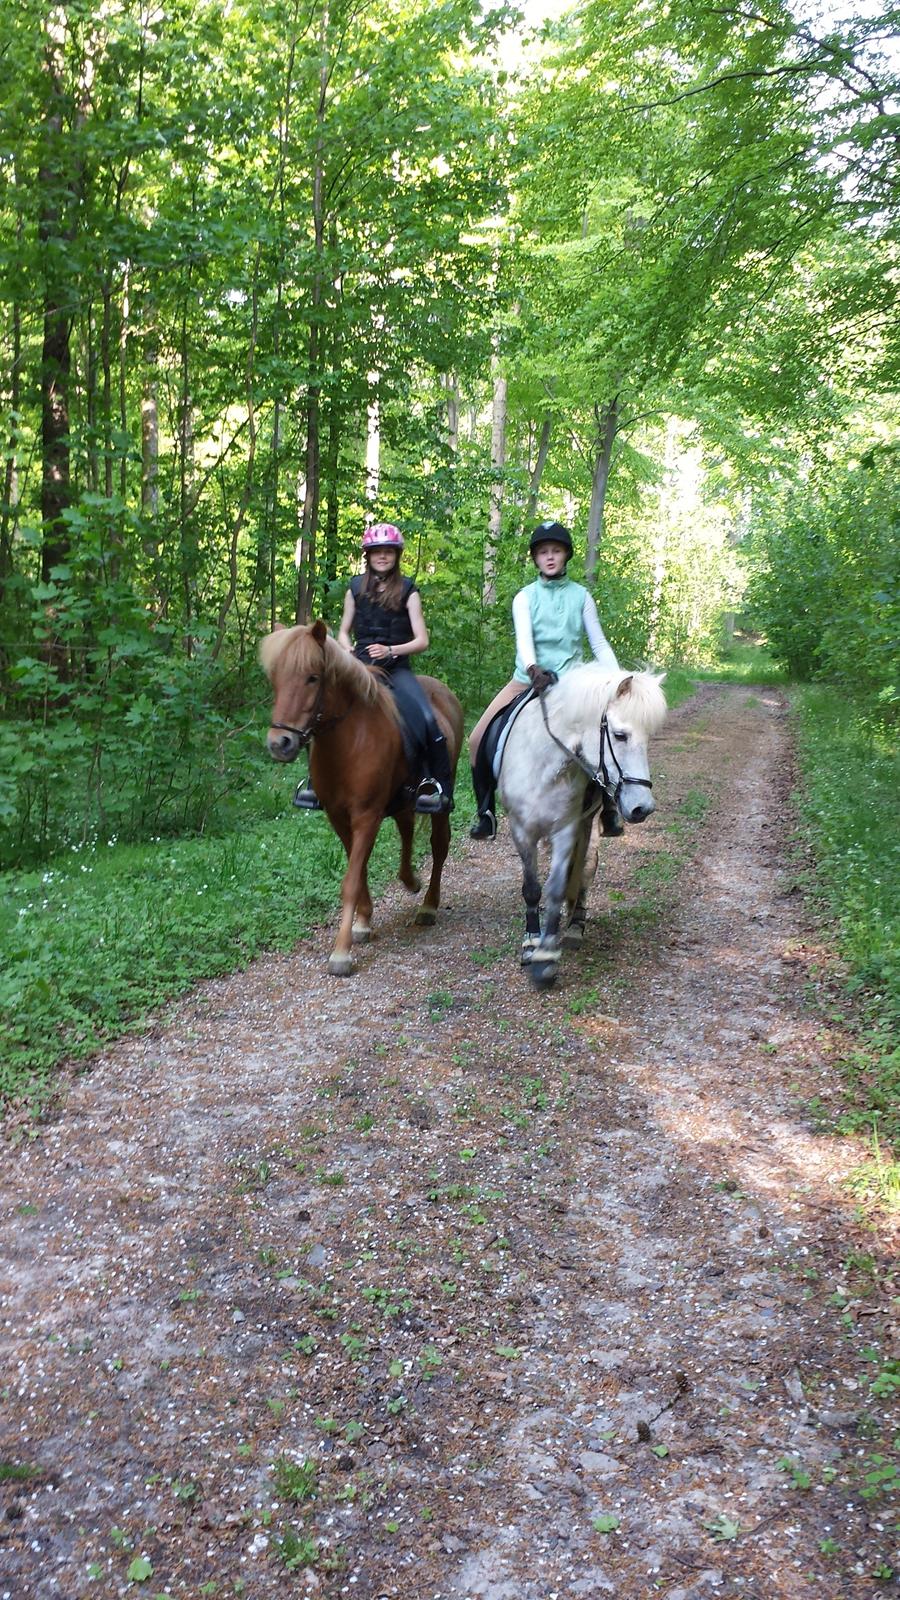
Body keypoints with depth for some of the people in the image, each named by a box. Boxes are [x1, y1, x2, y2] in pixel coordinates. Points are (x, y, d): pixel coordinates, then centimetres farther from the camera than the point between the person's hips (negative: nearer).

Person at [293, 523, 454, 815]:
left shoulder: (407, 591, 5)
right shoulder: (356, 588, 13)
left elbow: (421, 641, -1)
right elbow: (343, 632, 19)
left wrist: (391, 650, -17)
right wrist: (349, 652, -3)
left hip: (396, 668, -2)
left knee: (424, 717, -28)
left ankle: (437, 785, -19)